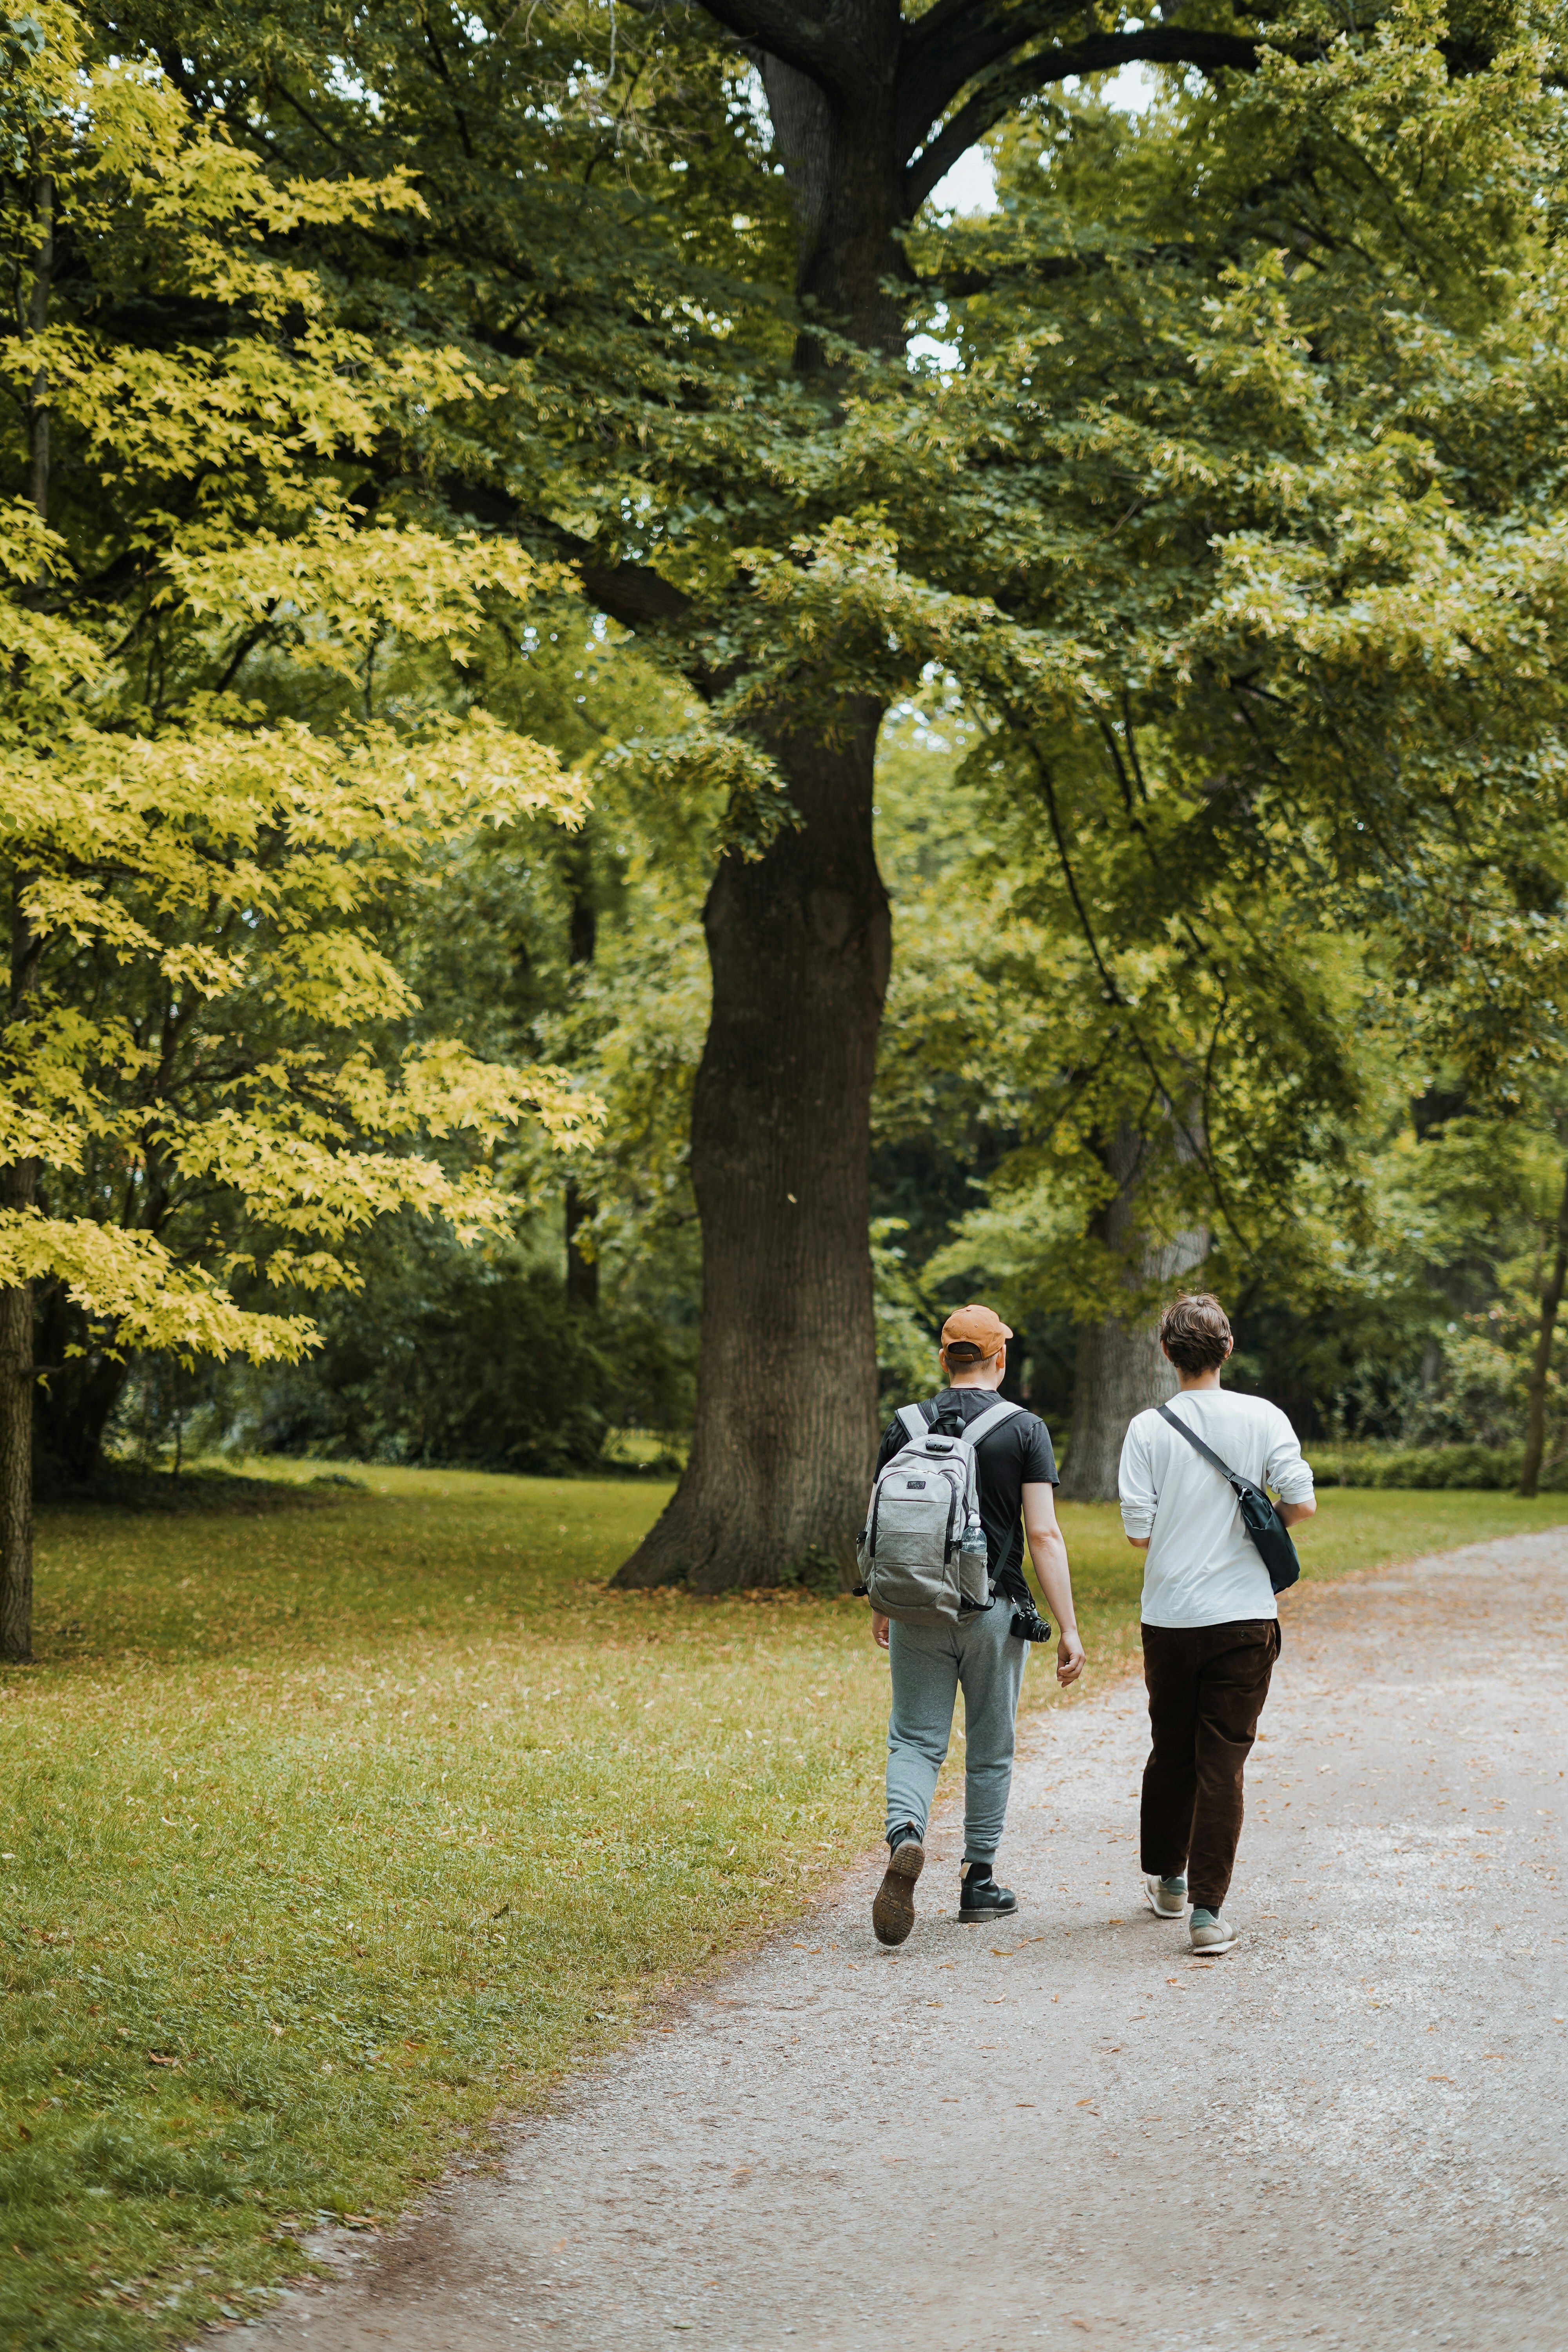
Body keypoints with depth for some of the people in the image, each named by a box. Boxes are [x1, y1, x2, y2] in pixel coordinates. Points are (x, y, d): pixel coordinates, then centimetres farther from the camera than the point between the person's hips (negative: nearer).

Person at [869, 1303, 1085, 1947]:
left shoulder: (904, 1428, 2)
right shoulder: (1024, 1430, -5)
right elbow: (1044, 1536, -10)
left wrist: (882, 1608, 21)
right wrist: (1069, 1629, -7)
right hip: (994, 1613, -1)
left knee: (915, 1740, 4)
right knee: (990, 1750, 13)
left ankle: (905, 1835, -24)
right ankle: (979, 1882, 19)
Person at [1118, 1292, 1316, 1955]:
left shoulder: (1148, 1429, -5)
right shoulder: (1263, 1418, -4)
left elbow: (1138, 1531, -8)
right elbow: (1301, 1504, -8)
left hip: (1170, 1618, 1)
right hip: (1245, 1615, -1)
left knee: (1171, 1750, 17)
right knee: (1223, 1762, 0)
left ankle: (1164, 1876, 34)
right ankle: (1207, 1907, -5)